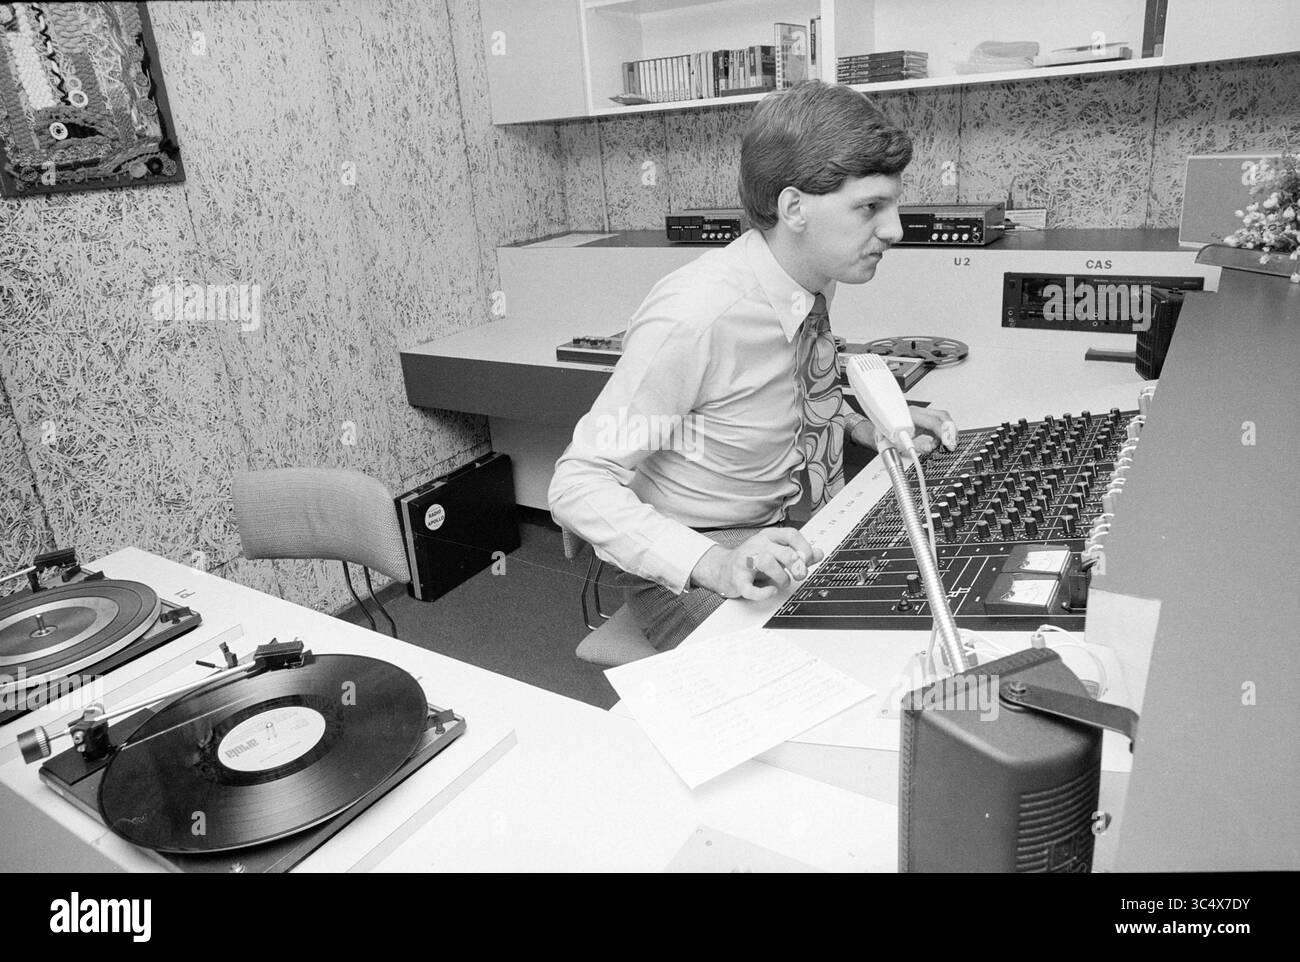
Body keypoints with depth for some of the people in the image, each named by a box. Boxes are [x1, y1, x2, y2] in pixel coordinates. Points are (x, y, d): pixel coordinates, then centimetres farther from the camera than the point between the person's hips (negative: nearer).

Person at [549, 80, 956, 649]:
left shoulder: (816, 283, -3)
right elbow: (578, 486, -25)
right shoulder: (692, 319, -27)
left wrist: (861, 426, 1)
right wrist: (712, 565, -37)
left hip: (810, 536, 7)